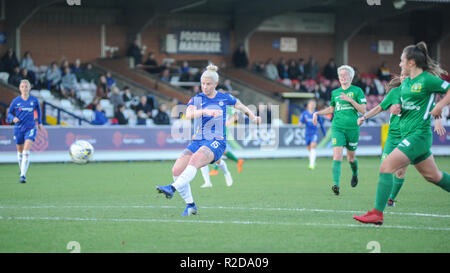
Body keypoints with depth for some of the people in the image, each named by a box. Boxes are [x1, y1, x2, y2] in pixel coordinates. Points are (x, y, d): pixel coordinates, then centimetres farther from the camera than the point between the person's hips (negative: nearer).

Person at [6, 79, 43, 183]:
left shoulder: (34, 100, -1)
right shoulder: (16, 101, -2)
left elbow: (38, 110, 19)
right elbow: (9, 113, 7)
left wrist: (39, 122, 24)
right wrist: (13, 118, -15)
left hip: (30, 128, -2)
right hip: (18, 128, 2)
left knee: (27, 150, -19)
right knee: (20, 151, 14)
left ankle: (23, 175, -24)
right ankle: (22, 169, 39)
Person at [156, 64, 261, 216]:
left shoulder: (224, 98, 7)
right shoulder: (196, 99, 6)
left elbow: (239, 105, 30)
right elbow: (188, 114, -17)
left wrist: (253, 117, 26)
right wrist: (205, 111, -31)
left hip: (216, 142, -3)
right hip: (197, 141, 4)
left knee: (195, 160, -34)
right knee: (177, 170, -13)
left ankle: (173, 188, -45)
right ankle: (190, 205, -1)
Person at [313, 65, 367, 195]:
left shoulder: (357, 91, 0)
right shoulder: (335, 93, 11)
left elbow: (363, 110, -6)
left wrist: (350, 100, -17)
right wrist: (317, 113, 14)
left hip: (352, 128, -2)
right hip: (337, 127, 2)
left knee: (351, 158, 11)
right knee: (337, 156, -16)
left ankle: (355, 174, 44)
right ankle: (336, 184, -22)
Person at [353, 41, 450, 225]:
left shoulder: (427, 79, -10)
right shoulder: (405, 82, 15)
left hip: (418, 134, -9)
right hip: (408, 134, 9)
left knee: (386, 167, -16)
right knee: (432, 175, 16)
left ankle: (377, 213, -15)